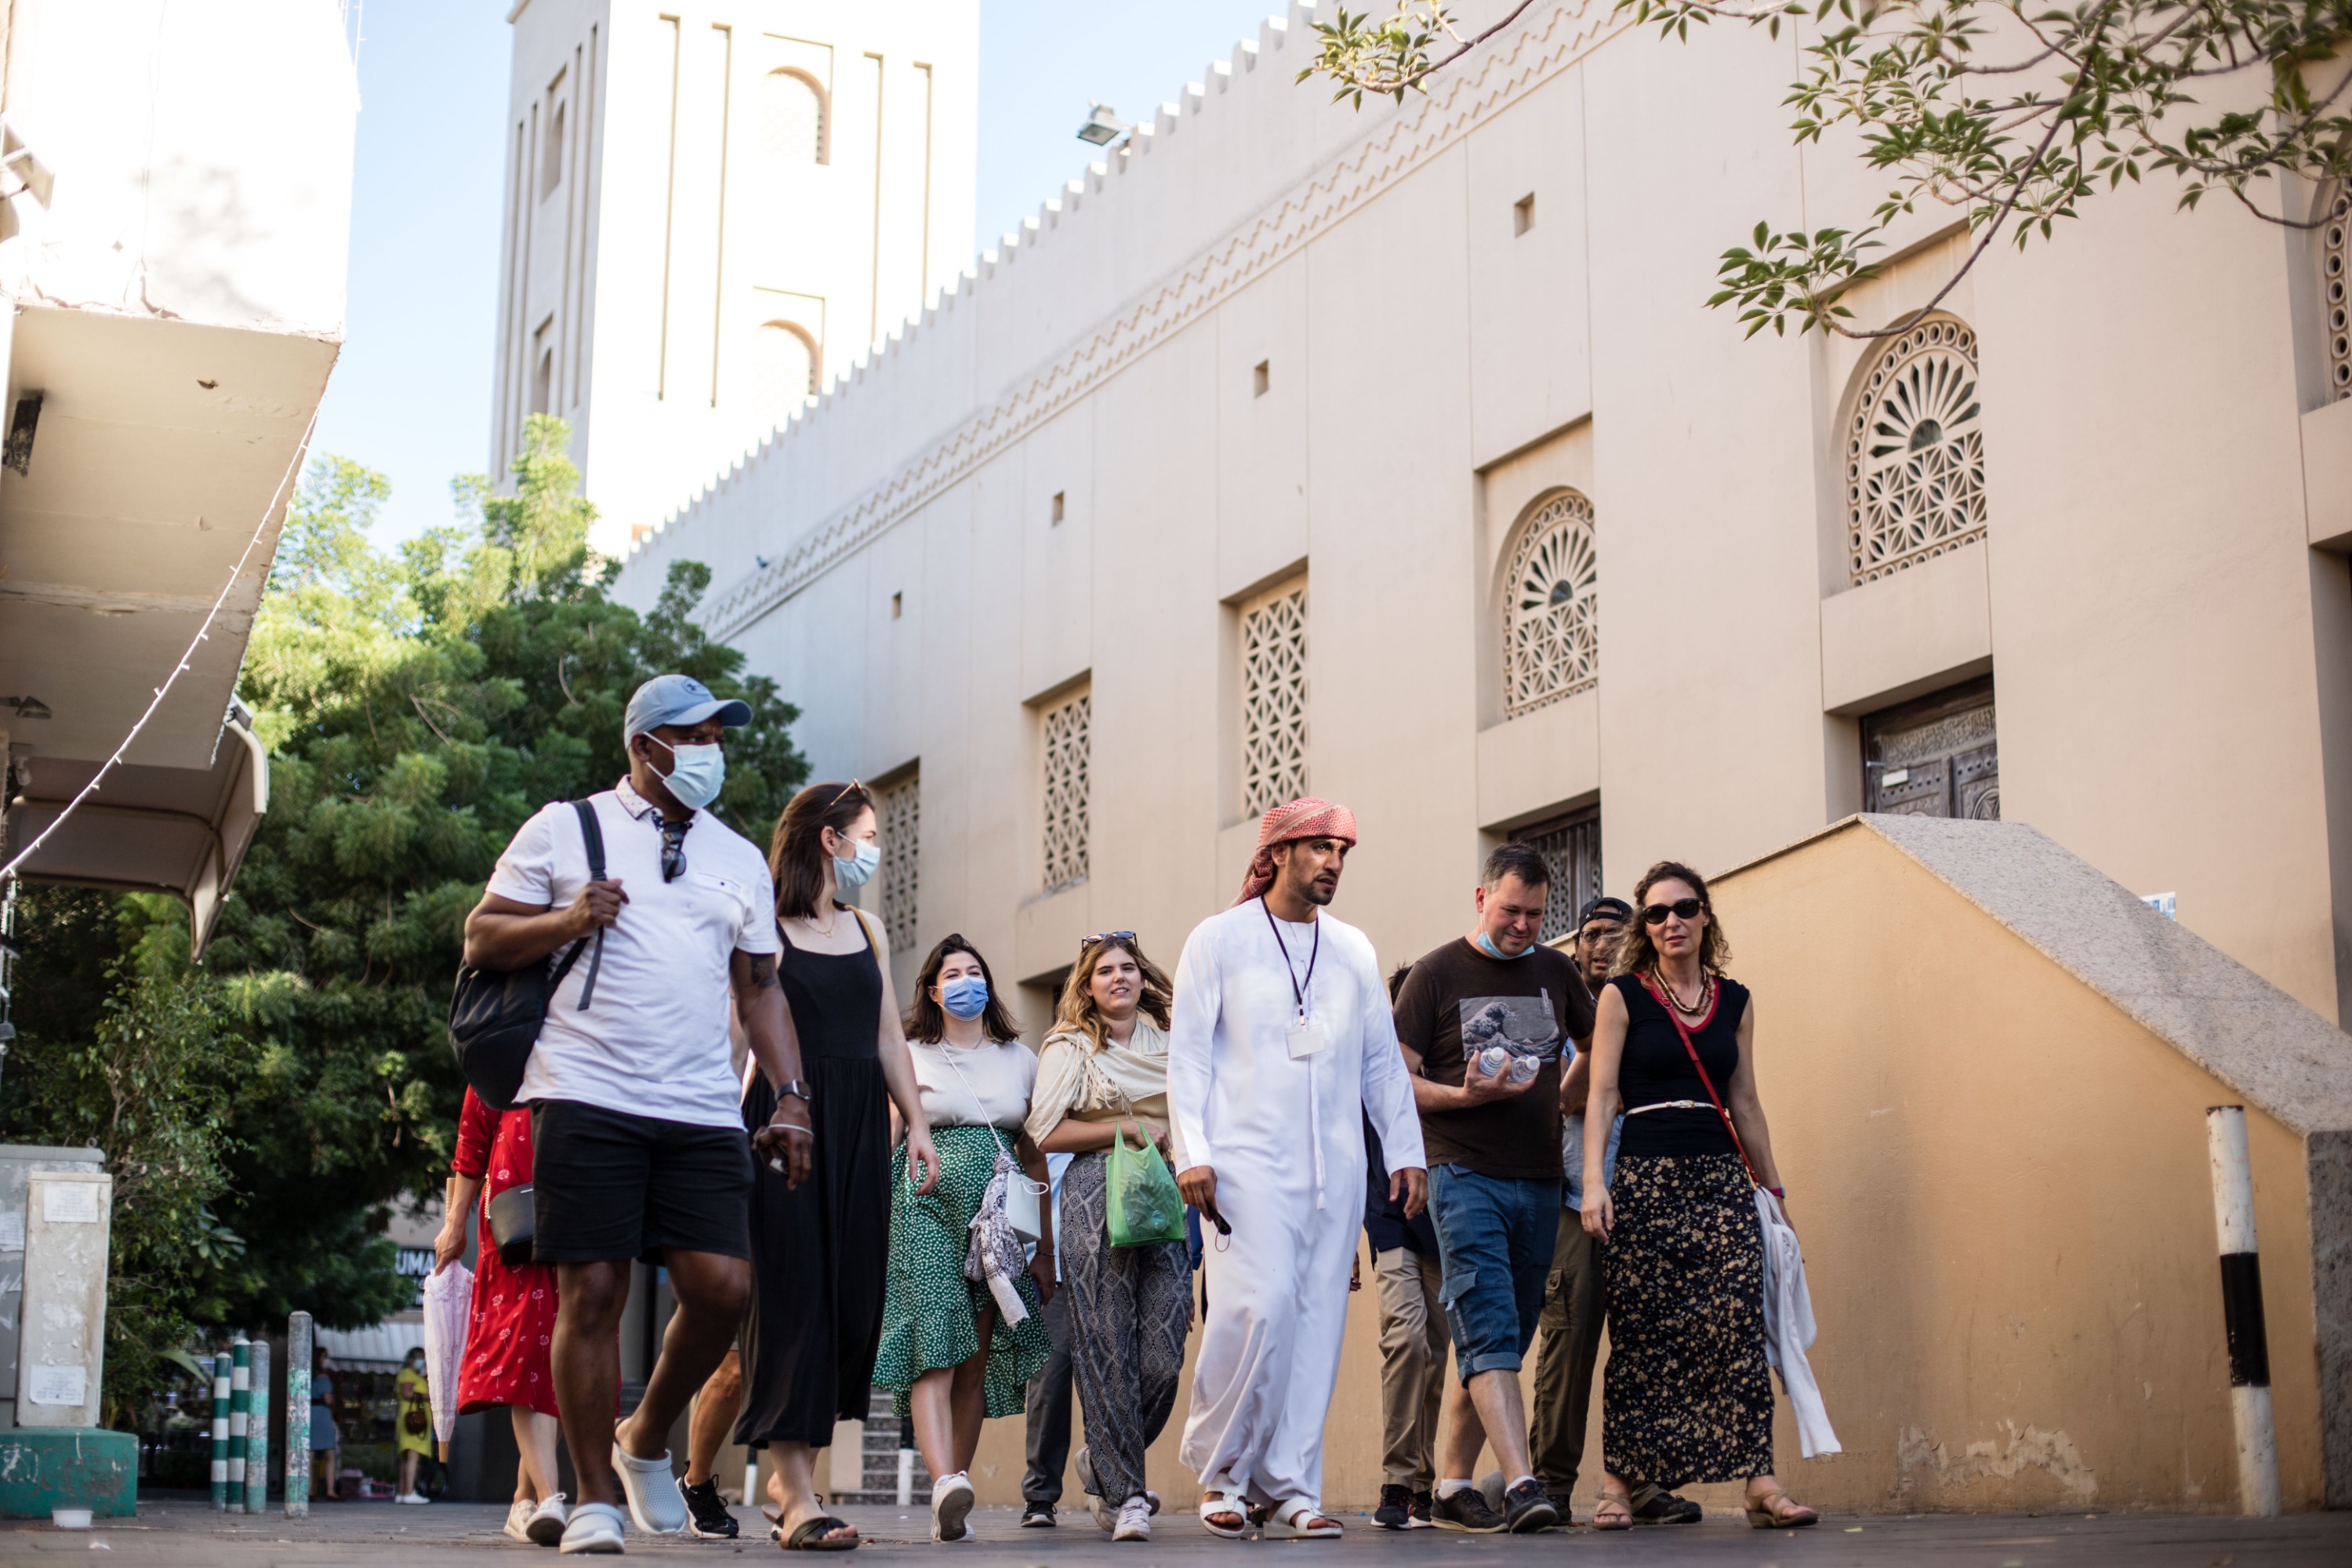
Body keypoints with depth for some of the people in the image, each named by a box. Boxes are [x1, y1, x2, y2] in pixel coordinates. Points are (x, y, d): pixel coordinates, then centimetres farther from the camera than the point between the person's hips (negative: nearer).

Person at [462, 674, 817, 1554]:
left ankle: (647, 1442, 19)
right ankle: (593, 1499, 9)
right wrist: (569, 920, -10)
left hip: (702, 1111, 3)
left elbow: (759, 990, 21)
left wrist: (791, 1098, 11)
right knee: (592, 1293, -4)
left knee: (722, 1285, -8)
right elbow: (480, 941, 8)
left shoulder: (739, 860, 20)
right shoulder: (564, 829, 9)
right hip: (586, 1098, -3)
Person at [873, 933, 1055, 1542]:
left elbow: (1036, 1156, 17)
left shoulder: (1020, 1058, 16)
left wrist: (1046, 1247, 13)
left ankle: (952, 1492, 6)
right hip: (928, 1211, -3)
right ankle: (944, 1482, -31)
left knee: (977, 1361, 0)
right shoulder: (911, 1057, 8)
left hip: (999, 1219, 3)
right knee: (935, 1349, -18)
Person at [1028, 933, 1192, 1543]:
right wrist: (1130, 1128, -4)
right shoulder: (1071, 1046, 8)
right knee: (1107, 1350, -6)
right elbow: (1045, 1132, -1)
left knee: (1163, 1355, -6)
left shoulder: (1169, 1040, 18)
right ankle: (1124, 1494, 2)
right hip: (1099, 1196, -3)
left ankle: (1103, 1461, 18)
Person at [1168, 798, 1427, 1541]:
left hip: (1335, 1165, 4)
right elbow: (1188, 1052, 1)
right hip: (1249, 1157, -4)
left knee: (1317, 1321, 0)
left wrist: (1406, 1151, 11)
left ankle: (1290, 1488, 6)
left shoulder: (1354, 950, 16)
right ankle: (1219, 1465, 2)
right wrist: (1193, 1152, -8)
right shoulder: (1219, 938, 5)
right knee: (1259, 1305, -17)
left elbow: (1383, 1062, 19)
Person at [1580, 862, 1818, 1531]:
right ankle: (1620, 1483, 5)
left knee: (1739, 1322, -12)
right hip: (1646, 1176, -2)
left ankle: (1760, 1481, -14)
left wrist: (1773, 1185, 17)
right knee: (1639, 1333, -3)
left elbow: (1745, 1102, 18)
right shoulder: (1623, 995, 4)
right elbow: (1601, 1095, -1)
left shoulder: (1734, 1000, 14)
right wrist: (1593, 1182, -11)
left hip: (1722, 1179, 2)